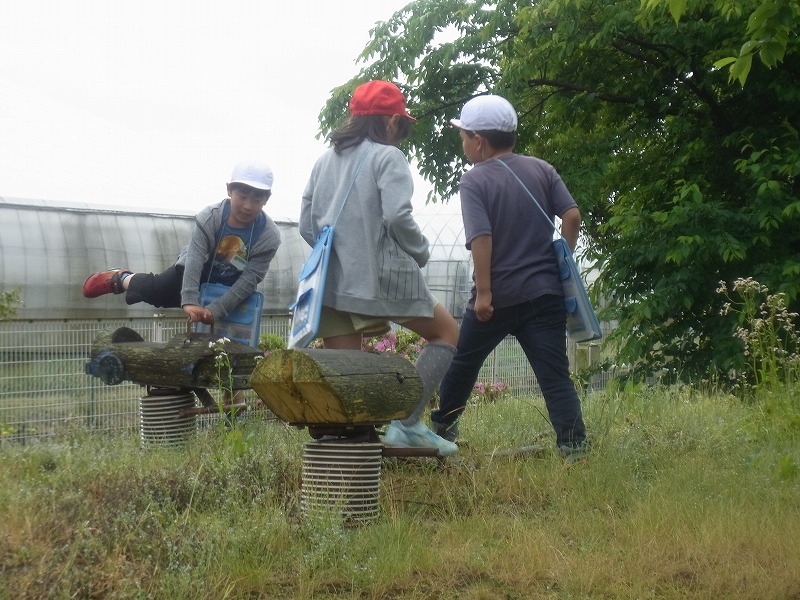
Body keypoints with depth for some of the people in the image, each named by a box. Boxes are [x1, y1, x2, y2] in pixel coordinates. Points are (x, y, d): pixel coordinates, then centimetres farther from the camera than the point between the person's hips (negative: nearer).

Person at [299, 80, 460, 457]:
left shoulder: (325, 160, 16)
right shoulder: (386, 156, -4)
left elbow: (306, 224, 14)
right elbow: (397, 216, -17)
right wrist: (421, 253, -1)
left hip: (331, 280, 6)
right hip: (382, 277, -6)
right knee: (446, 333, 12)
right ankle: (407, 423, 1)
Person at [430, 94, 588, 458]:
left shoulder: (473, 181, -8)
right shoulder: (542, 169, 6)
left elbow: (481, 237, -18)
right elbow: (572, 216, -2)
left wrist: (483, 292, -16)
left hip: (497, 297, -3)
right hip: (545, 292, 3)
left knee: (463, 362, 20)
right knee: (555, 375, -2)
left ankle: (442, 427, 36)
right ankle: (573, 444, -13)